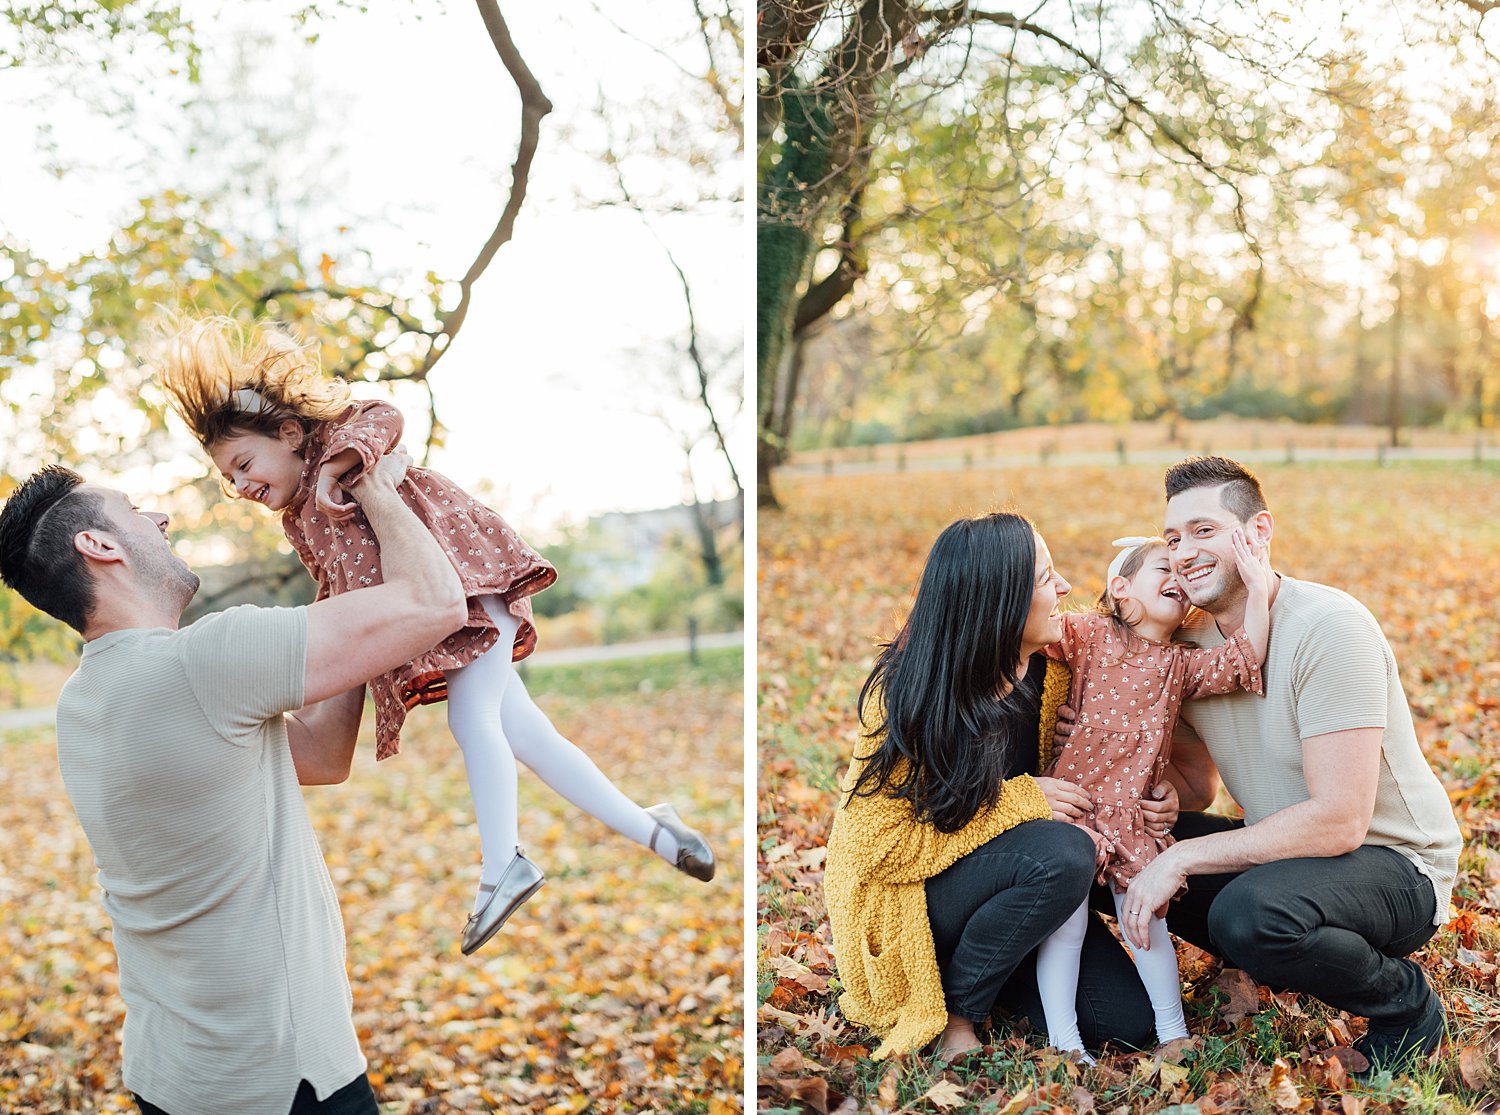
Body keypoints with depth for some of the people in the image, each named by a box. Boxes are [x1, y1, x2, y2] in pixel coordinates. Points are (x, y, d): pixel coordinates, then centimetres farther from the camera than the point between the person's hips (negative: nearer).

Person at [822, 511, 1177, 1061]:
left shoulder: (1051, 666, -7)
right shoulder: (906, 693, -23)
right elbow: (880, 847, -23)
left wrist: (1153, 793, -11)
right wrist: (1020, 801, -26)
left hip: (1000, 880, 6)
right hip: (907, 899, -6)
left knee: (1127, 1019, -6)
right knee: (1064, 854, -32)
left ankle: (989, 961, 13)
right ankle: (957, 1010, -12)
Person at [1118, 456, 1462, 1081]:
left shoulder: (1329, 627, -24)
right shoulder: (1190, 643, 0)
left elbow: (1338, 820, -28)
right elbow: (1197, 788, 10)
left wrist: (1183, 858, -25)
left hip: (1397, 864, -7)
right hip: (1289, 847, 7)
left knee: (1250, 910, -35)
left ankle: (1404, 1002, -5)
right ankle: (1269, 963, 12)